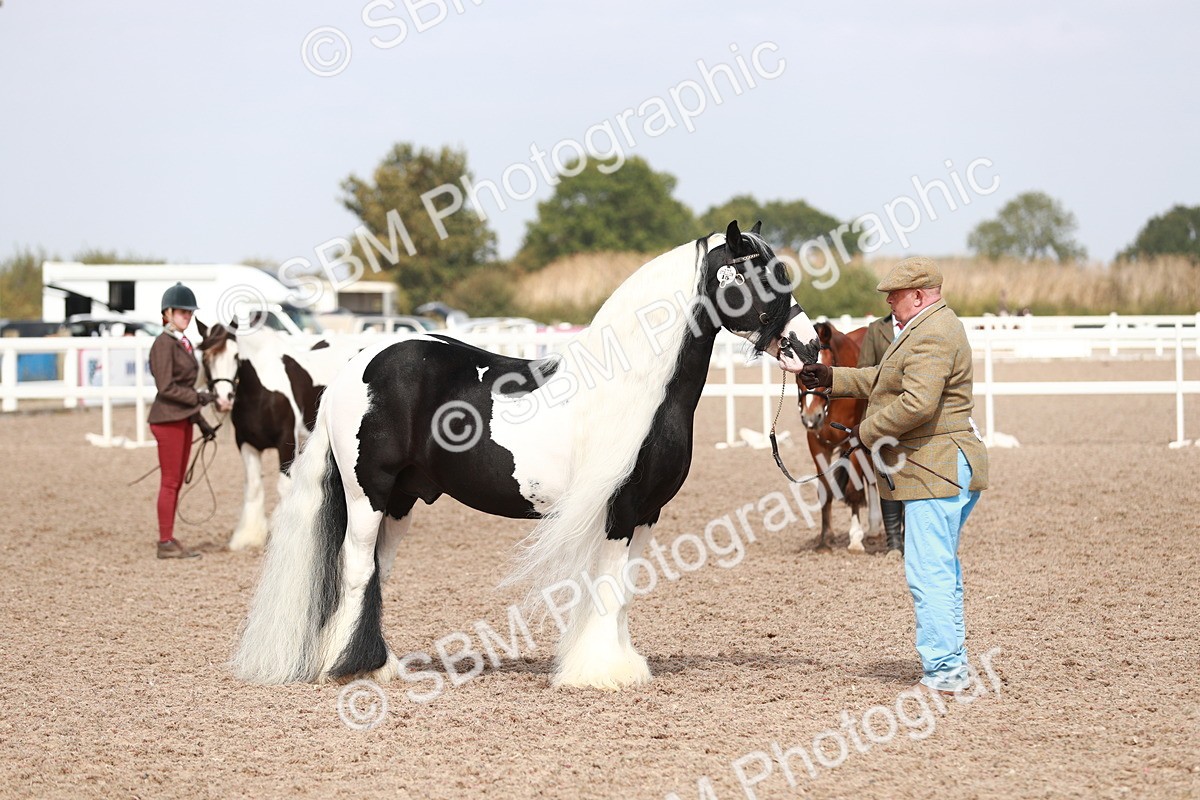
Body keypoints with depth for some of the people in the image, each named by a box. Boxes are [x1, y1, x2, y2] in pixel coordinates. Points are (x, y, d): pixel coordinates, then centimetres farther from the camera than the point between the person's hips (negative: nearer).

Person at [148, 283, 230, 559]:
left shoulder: (184, 343, 15)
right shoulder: (164, 344, -13)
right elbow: (167, 388, -19)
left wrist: (201, 422, 19)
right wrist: (204, 398, -20)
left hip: (183, 419, 9)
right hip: (168, 419, -9)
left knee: (176, 483, 10)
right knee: (170, 482, -5)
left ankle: (169, 540, 15)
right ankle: (165, 543, -1)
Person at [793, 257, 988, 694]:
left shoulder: (932, 335, -18)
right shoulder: (931, 327, 19)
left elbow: (916, 403, -27)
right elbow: (886, 380, 28)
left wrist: (869, 431, -15)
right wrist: (832, 378, 22)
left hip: (936, 472, -12)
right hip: (943, 468, 12)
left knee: (928, 572, -9)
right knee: (942, 570, 17)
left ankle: (943, 671, -7)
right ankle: (952, 662, 24)